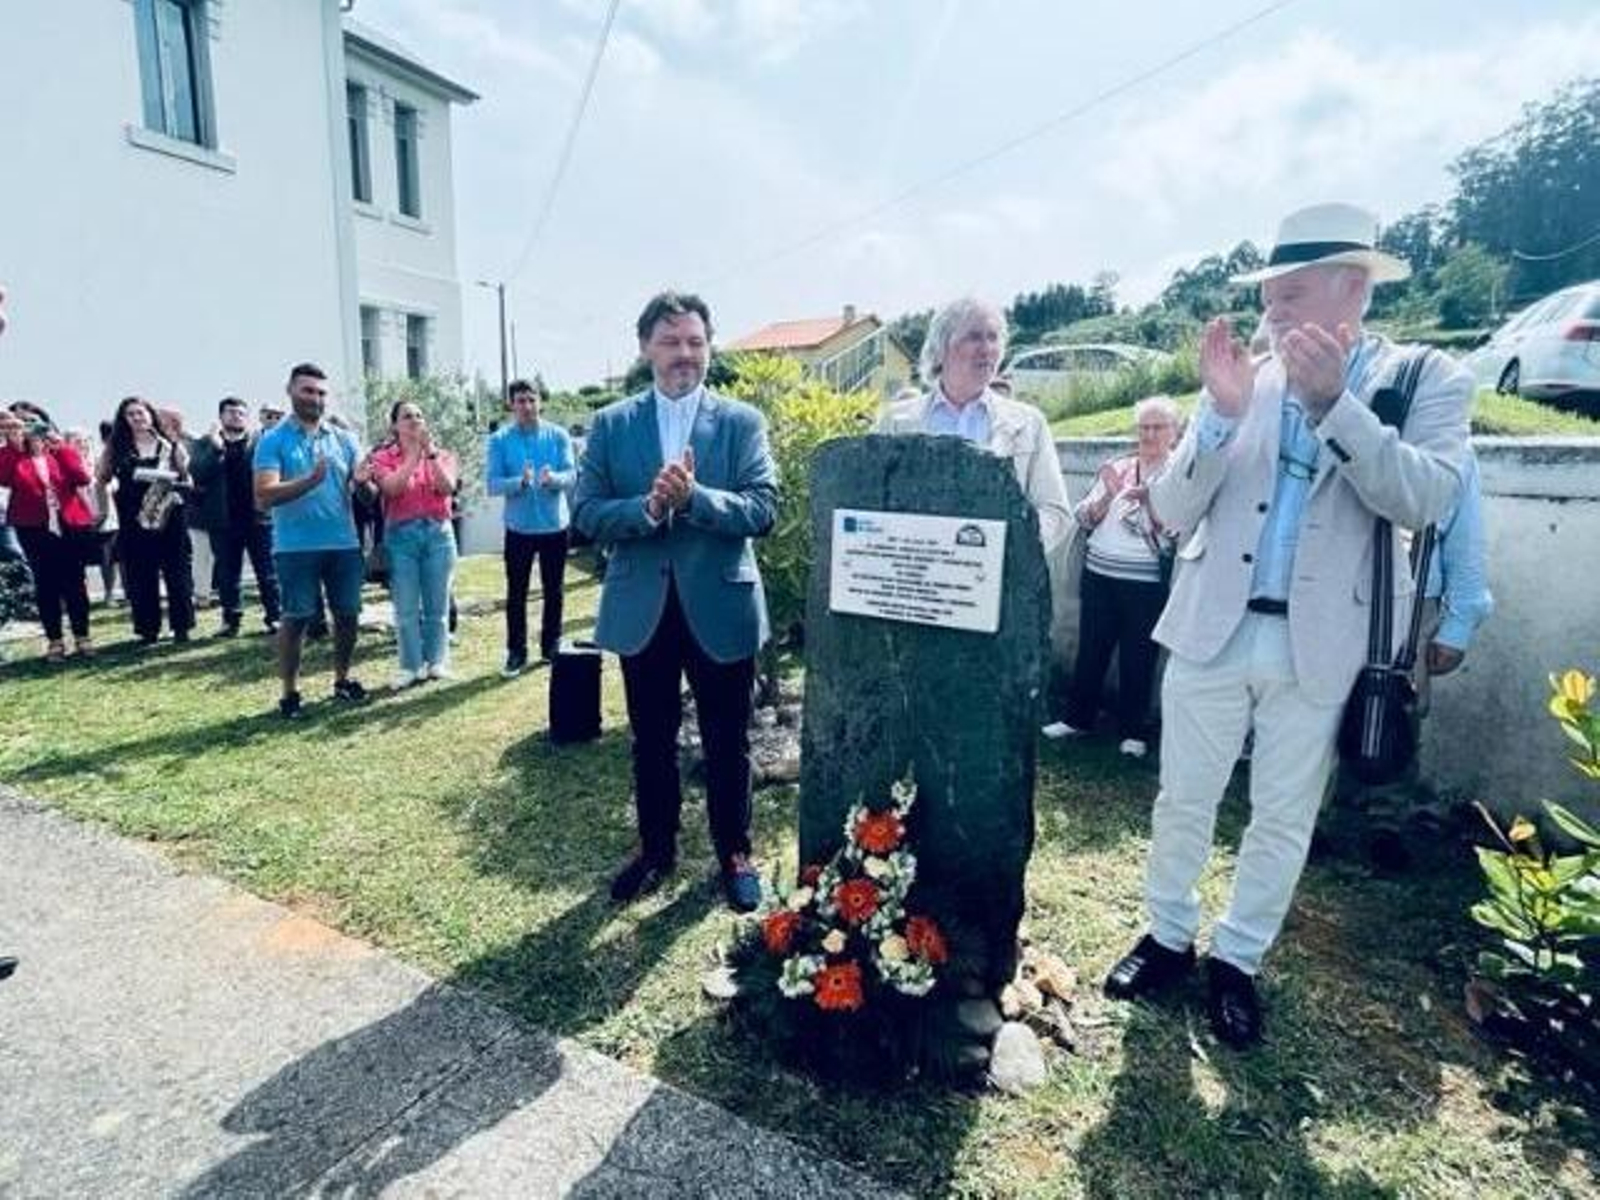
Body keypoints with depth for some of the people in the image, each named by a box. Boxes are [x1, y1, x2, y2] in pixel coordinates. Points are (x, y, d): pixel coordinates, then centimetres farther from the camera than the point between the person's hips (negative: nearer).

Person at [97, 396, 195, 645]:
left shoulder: (171, 446, 6)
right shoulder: (117, 447, 7)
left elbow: (187, 479, 8)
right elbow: (101, 478, 6)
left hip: (171, 518, -1)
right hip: (133, 521, 1)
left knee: (177, 573, 1)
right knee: (140, 578, 4)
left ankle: (181, 626, 10)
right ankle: (148, 629, 12)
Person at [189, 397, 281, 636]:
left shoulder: (261, 440, 6)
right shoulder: (205, 443, 8)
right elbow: (197, 473, -6)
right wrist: (216, 447, -16)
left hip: (258, 517, -2)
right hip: (223, 520, 2)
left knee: (267, 571, 2)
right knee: (227, 574, 8)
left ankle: (274, 616, 9)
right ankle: (231, 620, 16)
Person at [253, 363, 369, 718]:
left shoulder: (344, 439, 8)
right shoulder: (273, 440, -3)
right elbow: (264, 496, -14)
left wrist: (363, 481, -20)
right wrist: (310, 480, -28)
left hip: (344, 543, 4)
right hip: (296, 546, -4)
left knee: (348, 614, 11)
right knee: (296, 618, 2)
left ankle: (342, 679, 27)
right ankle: (289, 692, 14)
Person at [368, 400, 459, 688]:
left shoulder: (443, 454, 9)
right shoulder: (382, 457, 4)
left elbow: (448, 487, -8)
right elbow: (392, 488, -14)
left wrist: (431, 452, -16)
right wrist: (415, 454, -15)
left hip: (438, 533, 1)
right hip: (401, 535, -1)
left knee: (437, 605, 7)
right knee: (406, 608, 1)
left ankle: (437, 662, 17)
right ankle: (412, 666, 10)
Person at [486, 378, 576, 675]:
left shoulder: (558, 435, -2)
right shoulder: (499, 440, -4)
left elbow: (571, 475, -9)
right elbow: (492, 484, -12)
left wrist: (553, 478, -31)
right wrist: (520, 481, -31)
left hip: (554, 525, 1)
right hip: (519, 528, -1)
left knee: (553, 590, 11)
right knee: (516, 592, 5)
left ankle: (551, 645, 24)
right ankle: (516, 651, 15)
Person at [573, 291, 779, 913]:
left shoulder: (742, 422, -1)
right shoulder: (610, 424, 4)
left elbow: (763, 510, -11)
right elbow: (587, 512, -3)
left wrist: (693, 496, -25)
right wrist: (647, 508, -21)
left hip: (720, 608, -1)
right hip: (641, 610, 2)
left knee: (728, 743, 11)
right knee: (651, 742, 16)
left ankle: (735, 854, 30)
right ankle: (656, 849, 36)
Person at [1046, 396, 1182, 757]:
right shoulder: (1117, 467, 10)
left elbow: (1171, 528, -10)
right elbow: (1083, 518, 7)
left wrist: (1148, 498, -25)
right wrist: (1109, 494, -10)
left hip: (1146, 582, -3)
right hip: (1098, 574, 3)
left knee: (1138, 657, 5)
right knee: (1090, 650, 8)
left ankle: (1132, 731, 18)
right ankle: (1077, 718, 22)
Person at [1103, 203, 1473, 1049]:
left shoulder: (1428, 380, 0)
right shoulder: (1244, 383, 1)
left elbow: (1427, 500, -16)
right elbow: (1173, 514, -4)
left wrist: (1333, 400, -24)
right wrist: (1222, 411, -18)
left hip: (1320, 645, -1)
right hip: (1213, 630, 1)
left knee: (1283, 820, 12)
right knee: (1183, 800, 11)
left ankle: (1237, 960, 32)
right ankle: (1168, 936, 33)